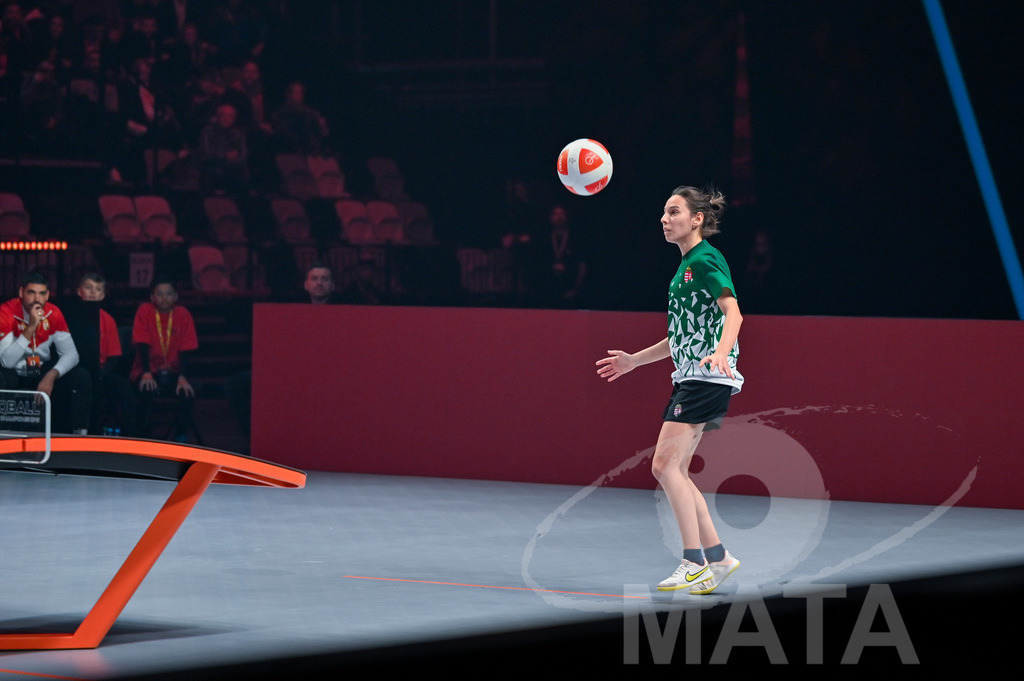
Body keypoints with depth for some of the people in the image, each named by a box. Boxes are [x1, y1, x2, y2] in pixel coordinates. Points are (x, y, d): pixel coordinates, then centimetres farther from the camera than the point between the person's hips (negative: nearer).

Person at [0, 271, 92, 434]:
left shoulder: (53, 313, -5)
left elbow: (71, 354, -8)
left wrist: (51, 376, -27)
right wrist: (30, 328, -33)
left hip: (44, 374, 4)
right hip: (15, 376, -4)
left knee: (82, 377, -18)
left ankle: (79, 433, -14)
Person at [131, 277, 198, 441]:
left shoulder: (183, 314, -1)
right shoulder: (145, 311, -5)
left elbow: (185, 350, -4)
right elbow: (142, 345, -11)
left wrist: (182, 377, -19)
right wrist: (146, 373, -25)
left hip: (172, 372, 2)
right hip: (150, 371, -2)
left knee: (187, 391, -27)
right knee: (147, 390, -33)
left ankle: (179, 437, -13)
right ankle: (145, 437, -20)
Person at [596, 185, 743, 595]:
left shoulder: (706, 260, -9)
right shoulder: (686, 266, 19)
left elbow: (733, 313, -23)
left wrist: (721, 352, -41)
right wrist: (635, 360, 32)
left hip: (708, 378, -10)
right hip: (690, 378, 10)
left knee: (665, 464, -14)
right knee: (675, 472, 8)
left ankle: (695, 563, -12)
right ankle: (717, 557, 13)